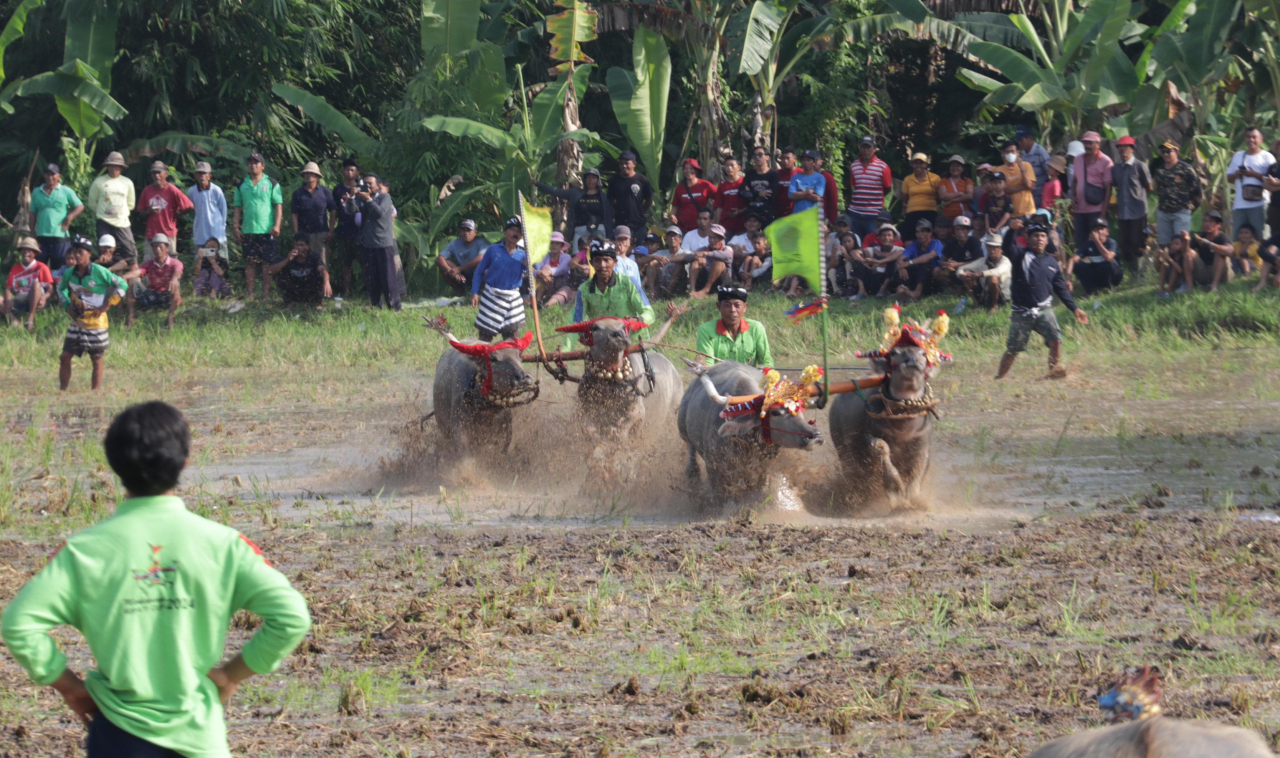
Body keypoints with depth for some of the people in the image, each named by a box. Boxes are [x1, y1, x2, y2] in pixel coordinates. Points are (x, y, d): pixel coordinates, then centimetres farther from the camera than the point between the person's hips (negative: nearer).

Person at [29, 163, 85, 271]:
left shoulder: (66, 191, 4)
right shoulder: (37, 192, 12)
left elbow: (80, 207, 5)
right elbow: (33, 214, 14)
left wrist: (70, 217, -11)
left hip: (60, 237, -3)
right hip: (41, 237, 3)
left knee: (59, 268, 0)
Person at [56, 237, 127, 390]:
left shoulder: (99, 272, -14)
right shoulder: (69, 273, 1)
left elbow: (122, 285, -9)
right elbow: (61, 288, 23)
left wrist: (107, 305, -12)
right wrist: (68, 305, 8)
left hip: (95, 321, -5)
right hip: (77, 321, 5)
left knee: (97, 359, 4)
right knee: (65, 357, 3)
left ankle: (96, 391, 12)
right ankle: (62, 390, 11)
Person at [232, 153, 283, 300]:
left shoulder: (271, 184, 4)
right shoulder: (242, 185, 12)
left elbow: (278, 205, 1)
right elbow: (238, 208, 13)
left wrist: (277, 225, -10)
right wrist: (236, 227, 5)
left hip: (267, 231, -3)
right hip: (248, 231, 3)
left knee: (267, 263, -2)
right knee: (250, 263, 2)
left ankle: (266, 293, 1)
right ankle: (251, 292, 5)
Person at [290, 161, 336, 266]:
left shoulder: (325, 191, 6)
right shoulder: (298, 194, 7)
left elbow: (333, 212, 5)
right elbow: (294, 215, 5)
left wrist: (331, 231, -4)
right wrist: (296, 234, -3)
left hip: (321, 234, -1)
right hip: (304, 234, 1)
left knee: (322, 265, -3)